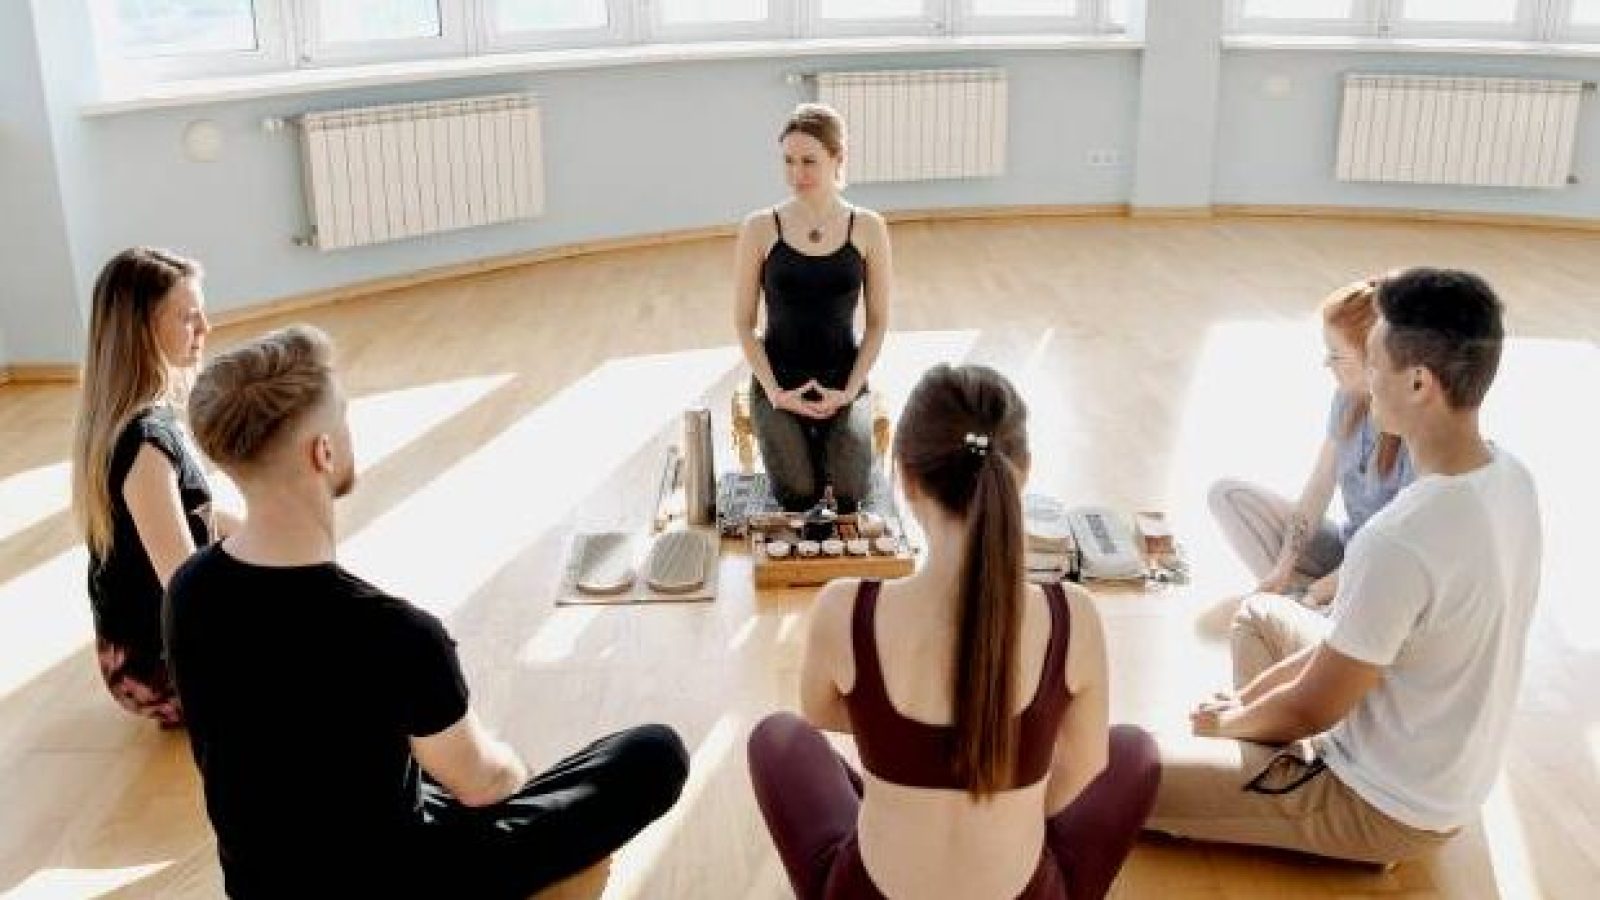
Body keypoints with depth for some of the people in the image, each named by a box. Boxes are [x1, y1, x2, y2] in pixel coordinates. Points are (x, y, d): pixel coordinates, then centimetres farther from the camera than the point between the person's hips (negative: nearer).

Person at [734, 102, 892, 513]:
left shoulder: (868, 228, -3)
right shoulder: (760, 228, -5)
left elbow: (878, 321, 2)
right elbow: (743, 322, -1)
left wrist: (849, 390, -9)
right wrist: (774, 392, -10)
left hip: (843, 383, 1)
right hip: (779, 385, 0)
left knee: (851, 493, -20)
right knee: (799, 497, -20)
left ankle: (828, 441, 12)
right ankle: (804, 444, 13)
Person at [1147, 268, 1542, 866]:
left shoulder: (1399, 541, -35)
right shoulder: (1511, 478, -7)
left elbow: (1312, 709, -21)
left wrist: (1227, 721, 0)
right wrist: (1253, 696, 7)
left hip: (1390, 807, -9)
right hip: (1452, 770, 9)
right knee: (1260, 615, 25)